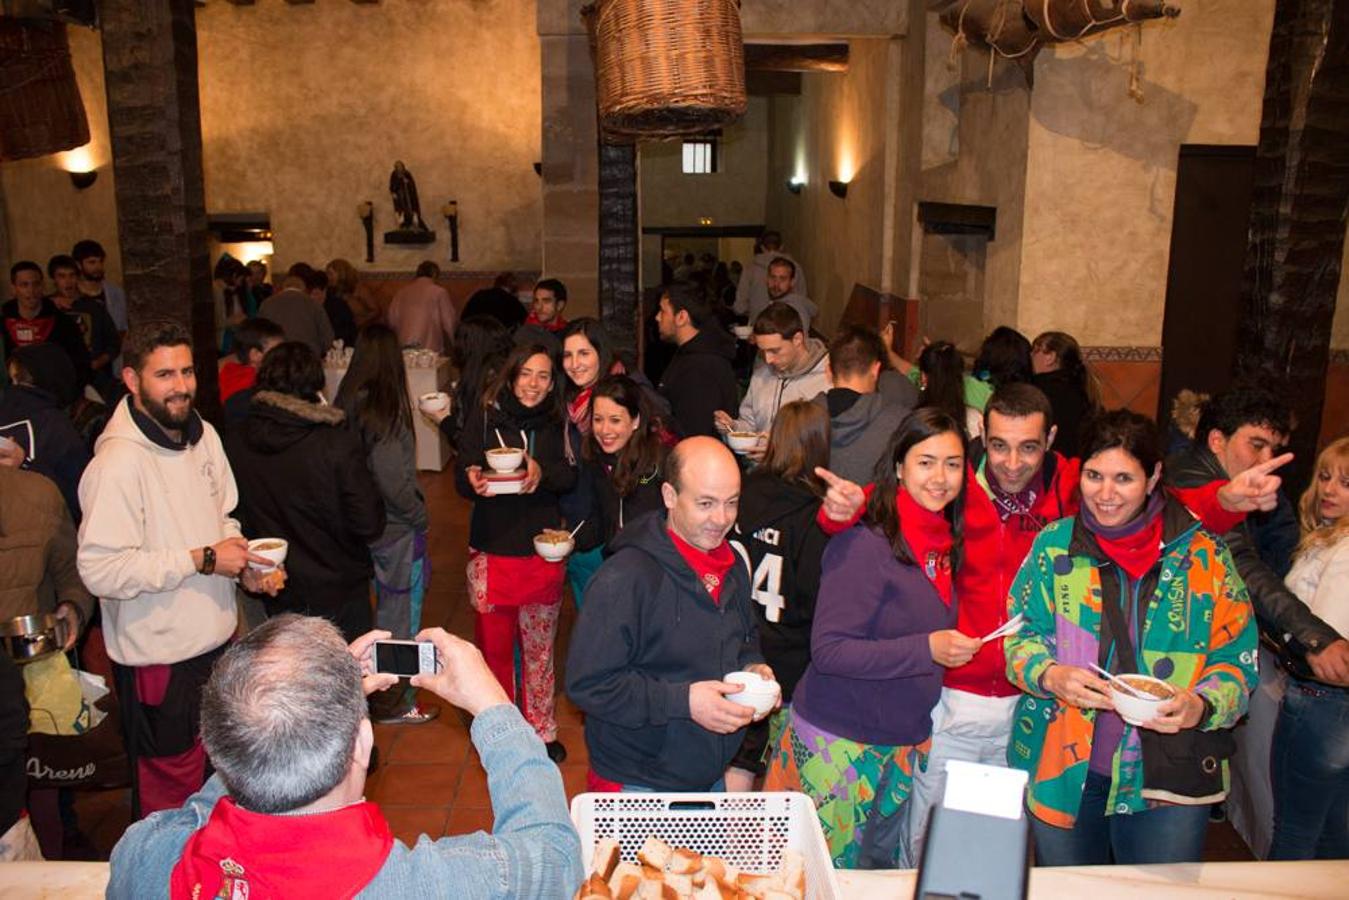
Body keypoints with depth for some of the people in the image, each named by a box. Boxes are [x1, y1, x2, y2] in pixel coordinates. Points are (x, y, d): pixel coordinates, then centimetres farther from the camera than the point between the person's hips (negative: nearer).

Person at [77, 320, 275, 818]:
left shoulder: (203, 435, 3)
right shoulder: (118, 463, -22)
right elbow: (100, 570, -26)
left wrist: (242, 560, -2)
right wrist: (202, 560, -24)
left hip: (215, 637, 8)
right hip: (157, 657, -8)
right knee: (169, 794, 9)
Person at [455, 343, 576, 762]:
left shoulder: (557, 423, 3)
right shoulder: (484, 415, -2)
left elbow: (572, 476, -4)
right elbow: (463, 476, -7)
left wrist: (543, 472, -24)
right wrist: (474, 480, -29)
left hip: (542, 550, 2)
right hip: (492, 551, -1)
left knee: (540, 647, 12)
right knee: (494, 646, 6)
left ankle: (543, 731, 29)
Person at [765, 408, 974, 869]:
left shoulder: (942, 544, 5)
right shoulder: (866, 545, -19)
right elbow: (828, 650, -24)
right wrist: (925, 649, -28)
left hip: (905, 743, 8)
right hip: (838, 743, -7)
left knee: (884, 866, 21)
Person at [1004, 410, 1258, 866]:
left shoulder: (1204, 555, -4)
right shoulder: (1054, 545, -1)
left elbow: (1236, 658, -1)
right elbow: (1021, 636, 2)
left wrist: (1202, 705, -21)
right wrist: (1050, 675, -19)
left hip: (1169, 776, -1)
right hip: (1063, 769, 1)